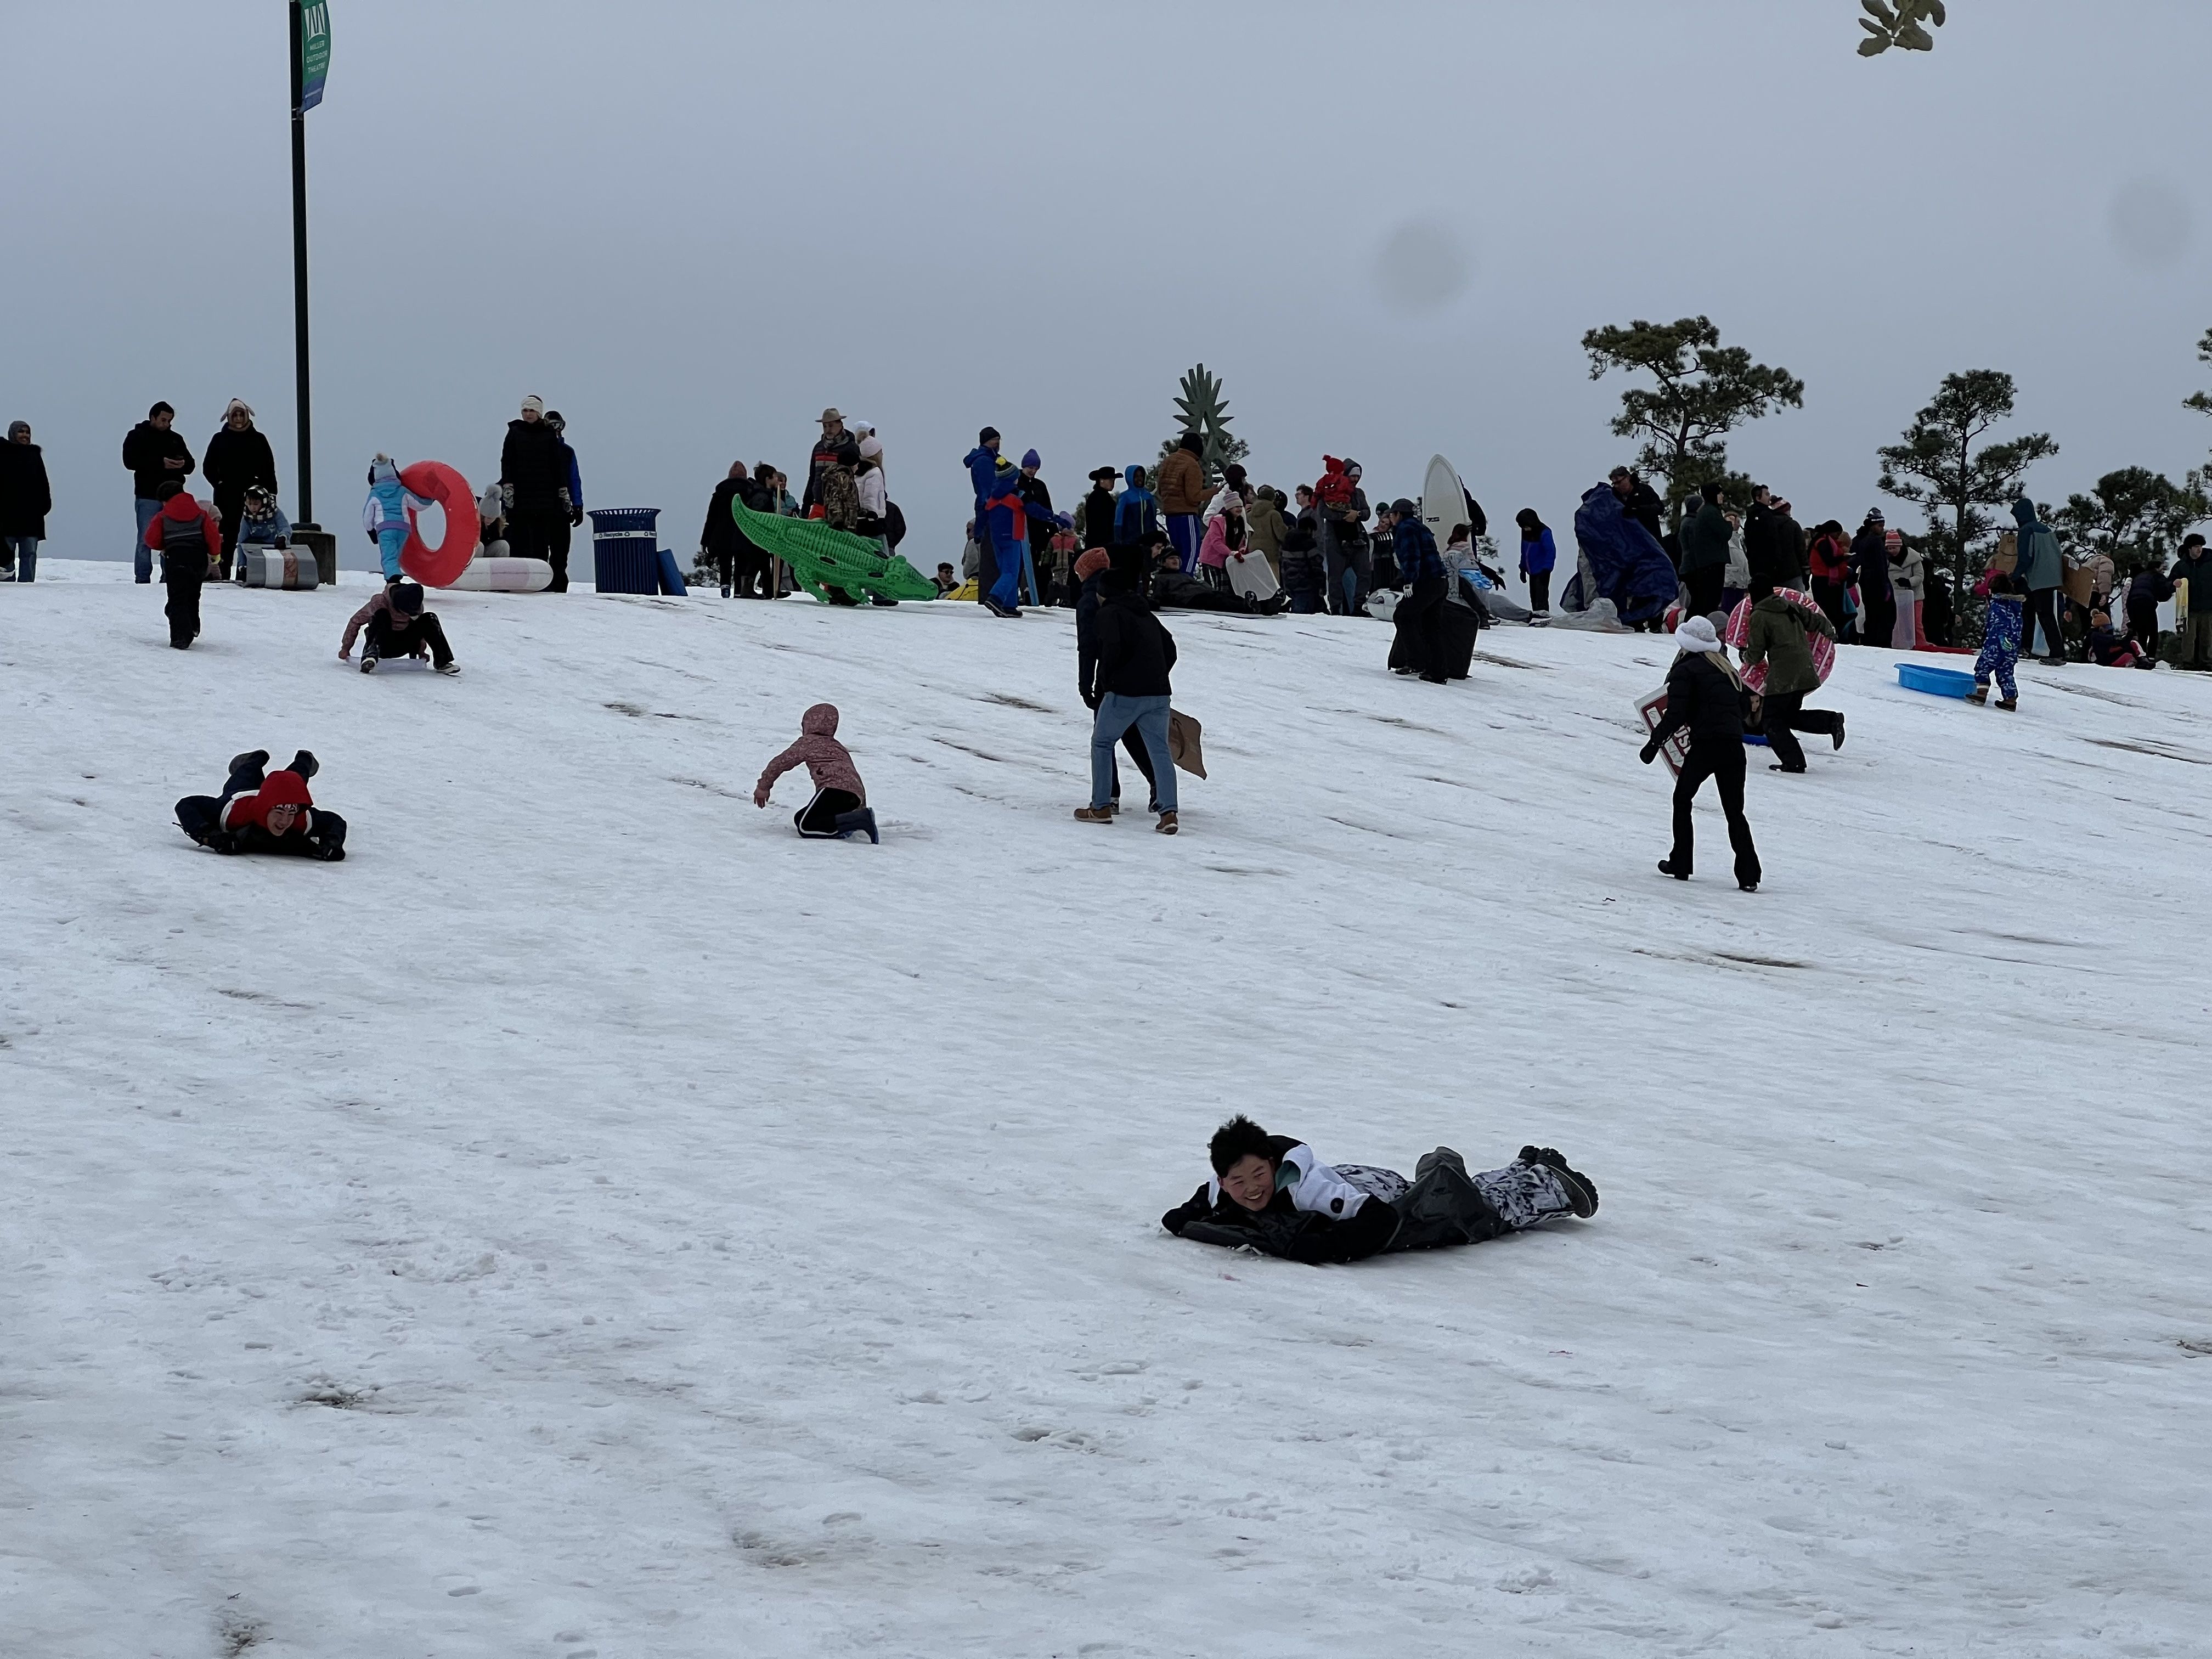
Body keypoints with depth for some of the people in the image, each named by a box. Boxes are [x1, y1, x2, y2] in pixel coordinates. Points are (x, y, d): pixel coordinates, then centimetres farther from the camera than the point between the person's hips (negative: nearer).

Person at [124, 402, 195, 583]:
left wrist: (183, 464, -8)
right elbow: (130, 460, -12)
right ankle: (143, 580, -2)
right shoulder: (137, 437, 3)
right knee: (146, 540, -5)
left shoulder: (176, 439, 18)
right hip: (148, 496, -4)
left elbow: (191, 464, 18)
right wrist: (160, 463, -19)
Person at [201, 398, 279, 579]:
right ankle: (223, 576, -2)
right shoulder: (220, 439, 10)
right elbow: (208, 467, 10)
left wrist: (271, 495, 2)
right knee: (227, 537, -3)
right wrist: (219, 484, -4)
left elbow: (269, 470, 10)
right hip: (227, 498, 0)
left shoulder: (259, 440, 11)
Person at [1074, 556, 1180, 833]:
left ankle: (1101, 808, 10)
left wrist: (1103, 682, -3)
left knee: (1102, 744, 12)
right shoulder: (1147, 615, 20)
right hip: (1159, 694, 6)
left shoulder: (1108, 613, -2)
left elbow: (1112, 650, -17)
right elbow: (1170, 649, 18)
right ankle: (1168, 812, -8)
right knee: (1160, 750, 5)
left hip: (1124, 693, -6)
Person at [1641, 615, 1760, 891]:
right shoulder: (1727, 669, 19)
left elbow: (1675, 715, -10)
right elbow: (1743, 709, 22)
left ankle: (1680, 864, 17)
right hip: (1734, 746, 5)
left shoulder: (1684, 671, -1)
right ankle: (1749, 874, -5)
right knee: (1735, 811, 7)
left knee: (1682, 800, 16)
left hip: (1704, 745, -5)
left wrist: (1654, 743, -4)